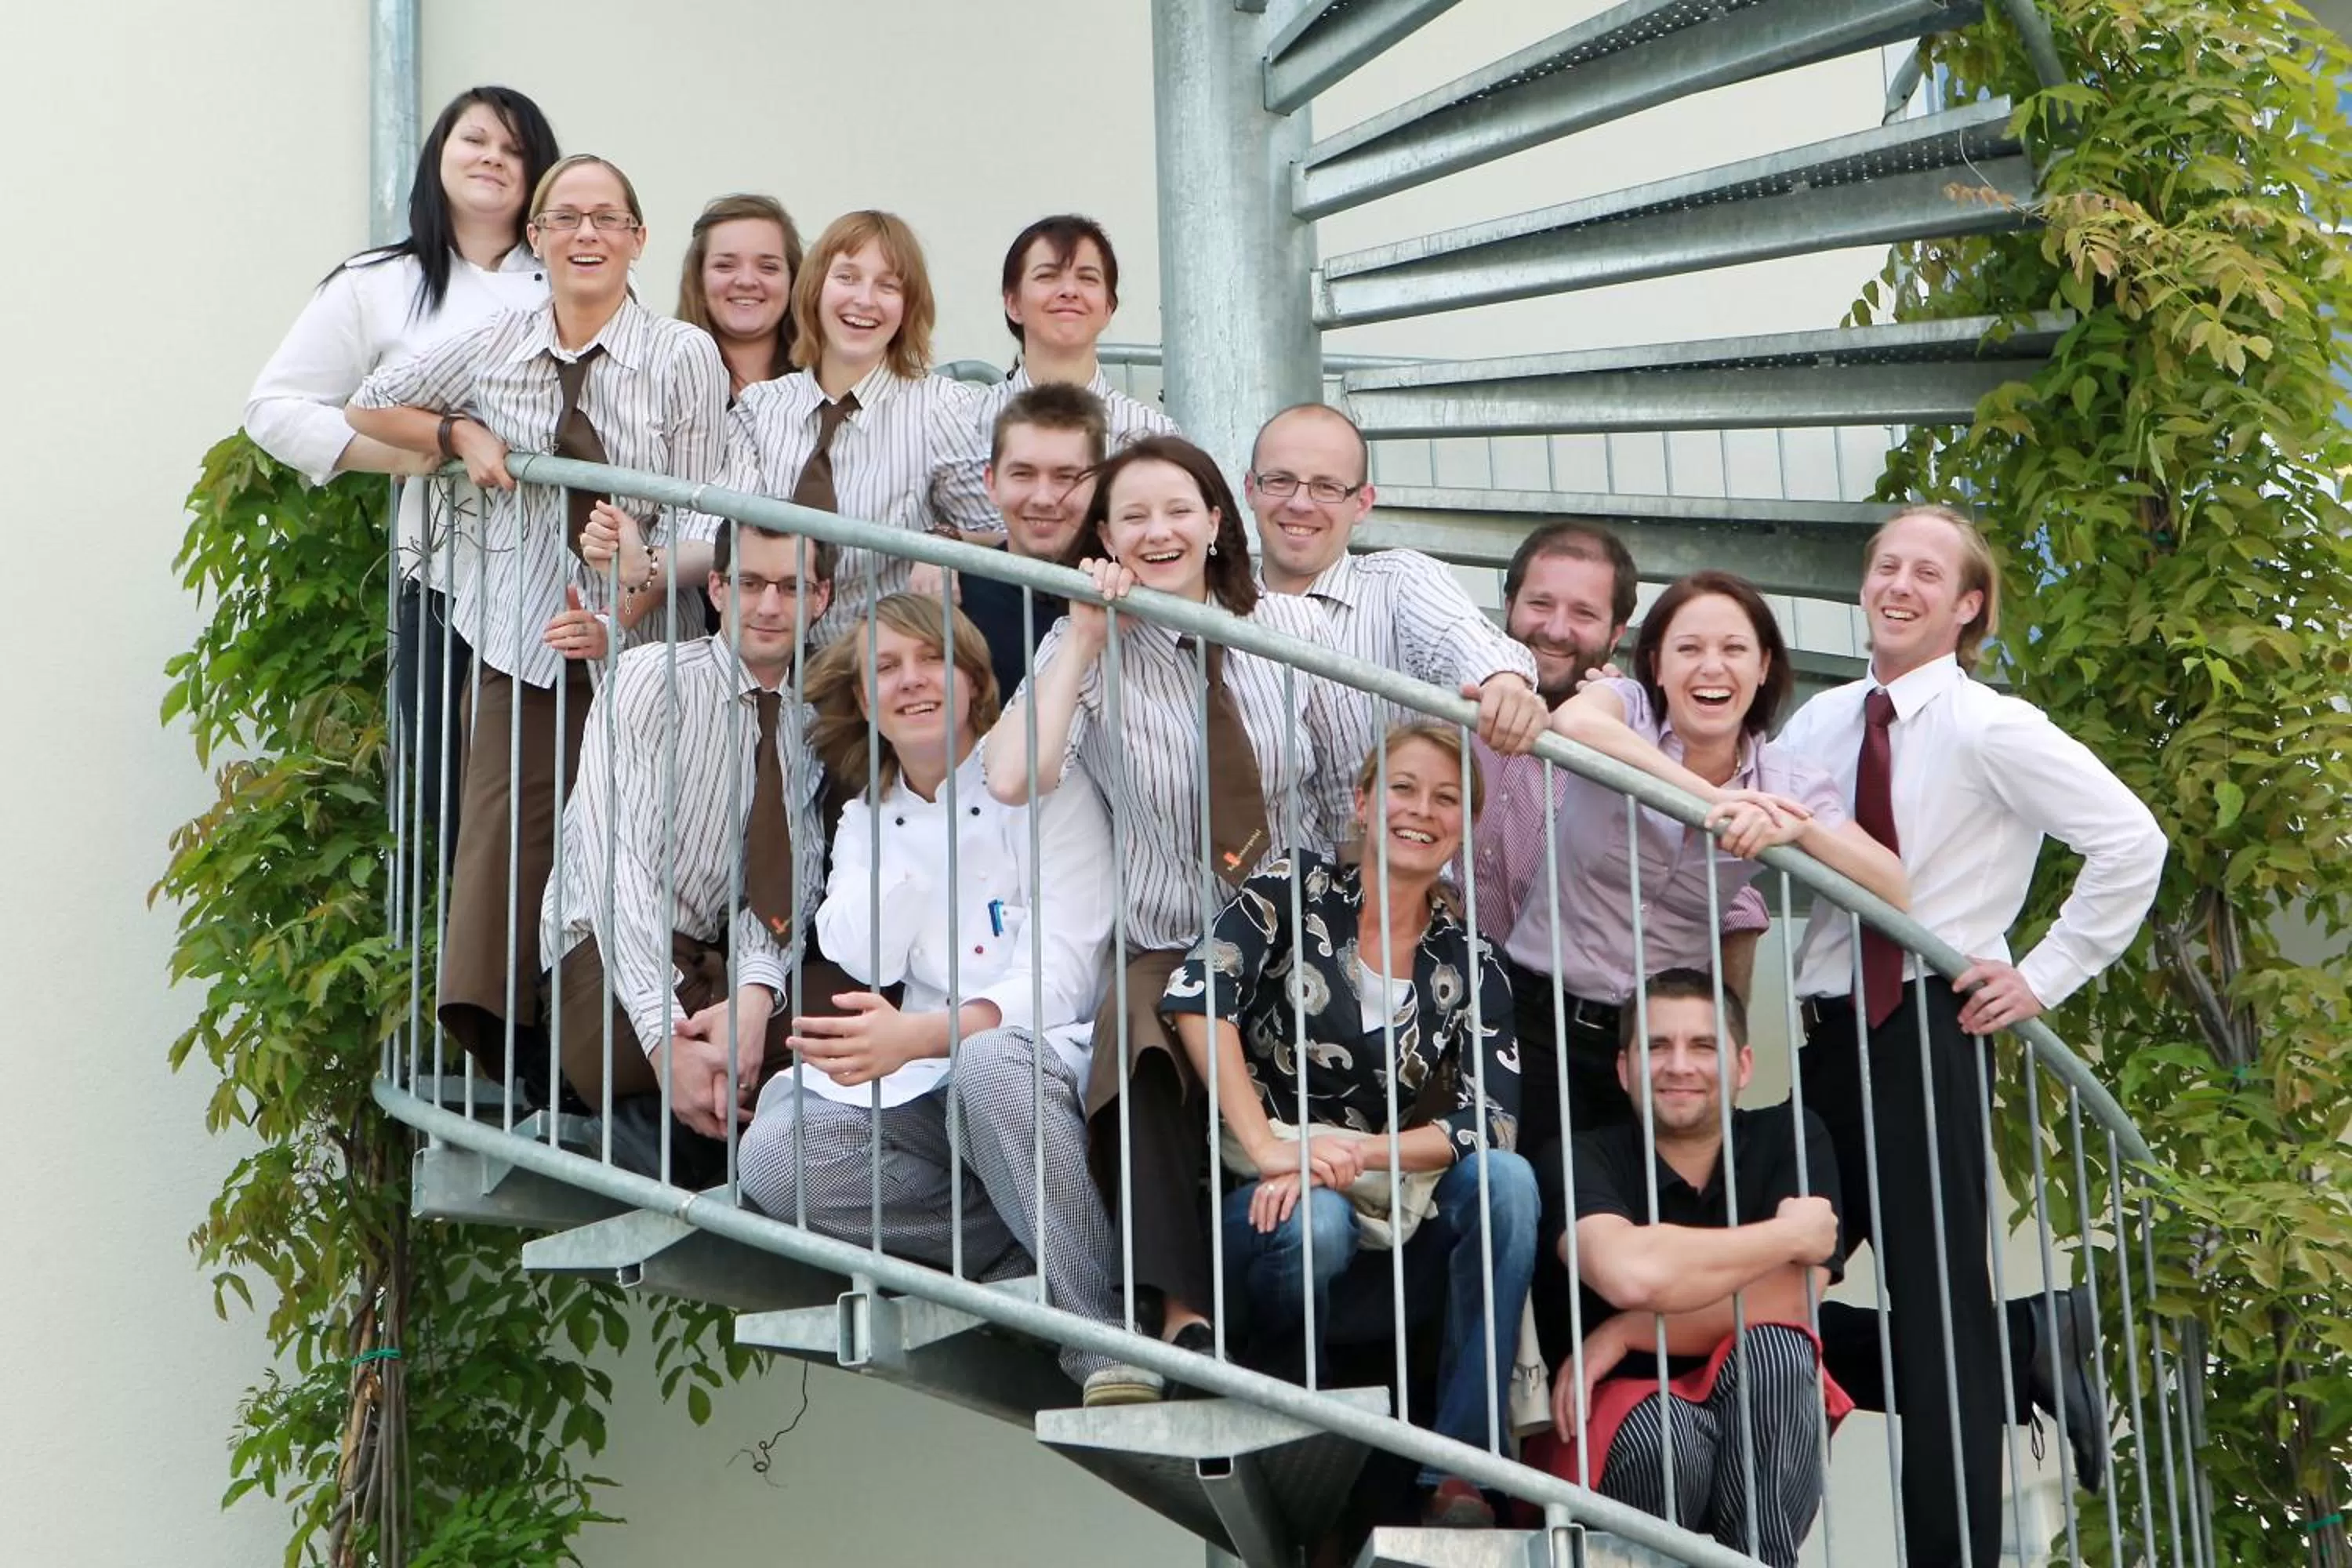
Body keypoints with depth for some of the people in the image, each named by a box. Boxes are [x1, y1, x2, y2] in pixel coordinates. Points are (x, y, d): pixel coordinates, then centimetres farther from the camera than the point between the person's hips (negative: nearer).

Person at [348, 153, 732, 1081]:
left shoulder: (686, 358, -3)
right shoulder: (494, 349, 7)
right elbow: (368, 409, 22)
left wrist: (647, 573, -23)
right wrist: (462, 434, 5)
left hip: (641, 649, -3)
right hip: (520, 647, 3)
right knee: (502, 834, -9)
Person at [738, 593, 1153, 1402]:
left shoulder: (1046, 788, -1)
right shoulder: (866, 820, 15)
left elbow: (1060, 979, -12)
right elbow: (862, 962, -2)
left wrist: (917, 1037, -29)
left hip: (1041, 1057, -4)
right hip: (928, 1091, 5)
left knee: (990, 1060, -39)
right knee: (775, 1155, -21)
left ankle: (1109, 1332, -30)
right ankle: (1032, 1245, -14)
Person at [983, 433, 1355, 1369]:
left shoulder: (1294, 632, 2)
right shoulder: (1090, 652, -2)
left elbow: (1346, 798, 8)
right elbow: (1012, 780, -21)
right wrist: (1085, 636, -15)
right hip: (1165, 955, -1)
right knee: (1140, 1046, -35)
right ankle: (1179, 1308, -29)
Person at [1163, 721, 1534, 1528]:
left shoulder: (1469, 964, 5)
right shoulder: (1296, 887, -2)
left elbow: (1492, 1120, -6)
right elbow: (1195, 997, -18)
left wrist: (1359, 1154, -21)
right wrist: (1268, 1149, -25)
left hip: (1396, 1208, 3)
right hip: (1272, 1200, -3)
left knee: (1506, 1181, -24)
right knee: (1315, 1225, -36)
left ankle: (1458, 1469, -20)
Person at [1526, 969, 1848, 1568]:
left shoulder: (1790, 1137, -4)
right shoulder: (1585, 1160, -12)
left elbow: (1792, 1299, -18)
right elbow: (1632, 1274, -34)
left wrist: (1626, 1333, -21)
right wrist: (1788, 1234, -21)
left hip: (1761, 1444, 2)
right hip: (1613, 1427, -2)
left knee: (1773, 1345, -27)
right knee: (1664, 1432, -35)